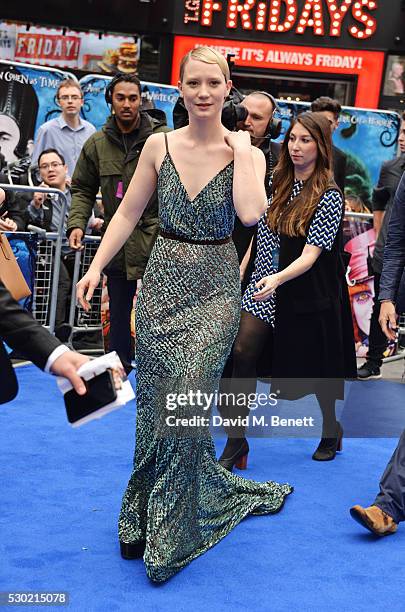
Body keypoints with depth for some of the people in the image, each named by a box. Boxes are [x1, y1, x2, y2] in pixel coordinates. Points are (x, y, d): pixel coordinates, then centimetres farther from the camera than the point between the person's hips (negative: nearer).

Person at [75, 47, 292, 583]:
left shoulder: (246, 151, -4)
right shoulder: (159, 146, 1)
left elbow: (251, 213, -22)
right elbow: (128, 212, 6)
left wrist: (239, 150, -14)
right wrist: (96, 266, -1)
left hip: (214, 288, -2)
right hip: (163, 281, 2)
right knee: (155, 400, 7)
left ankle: (171, 534, 11)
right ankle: (147, 516, 29)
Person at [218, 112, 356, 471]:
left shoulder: (329, 197, -14)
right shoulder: (279, 184, 4)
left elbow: (311, 255, -22)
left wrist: (277, 278, -37)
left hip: (309, 293, -4)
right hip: (266, 288, 5)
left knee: (316, 365, 11)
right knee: (243, 353, -10)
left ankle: (331, 430, 37)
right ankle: (236, 443, -2)